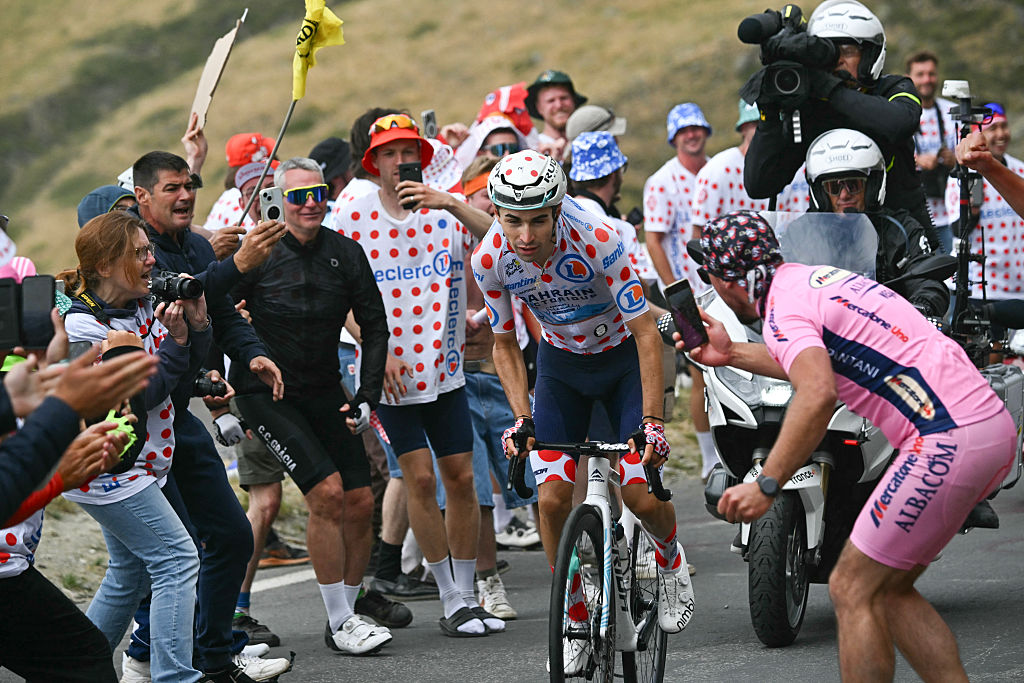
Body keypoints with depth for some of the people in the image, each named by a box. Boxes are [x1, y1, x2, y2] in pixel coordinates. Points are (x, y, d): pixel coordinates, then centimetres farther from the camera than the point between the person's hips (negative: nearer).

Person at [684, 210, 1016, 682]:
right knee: (889, 590, 16)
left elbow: (817, 395, -28)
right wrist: (731, 354, 38)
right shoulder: (815, 277, 20)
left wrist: (765, 485, -27)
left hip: (949, 440, -9)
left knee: (853, 591, -1)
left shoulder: (783, 307, -9)